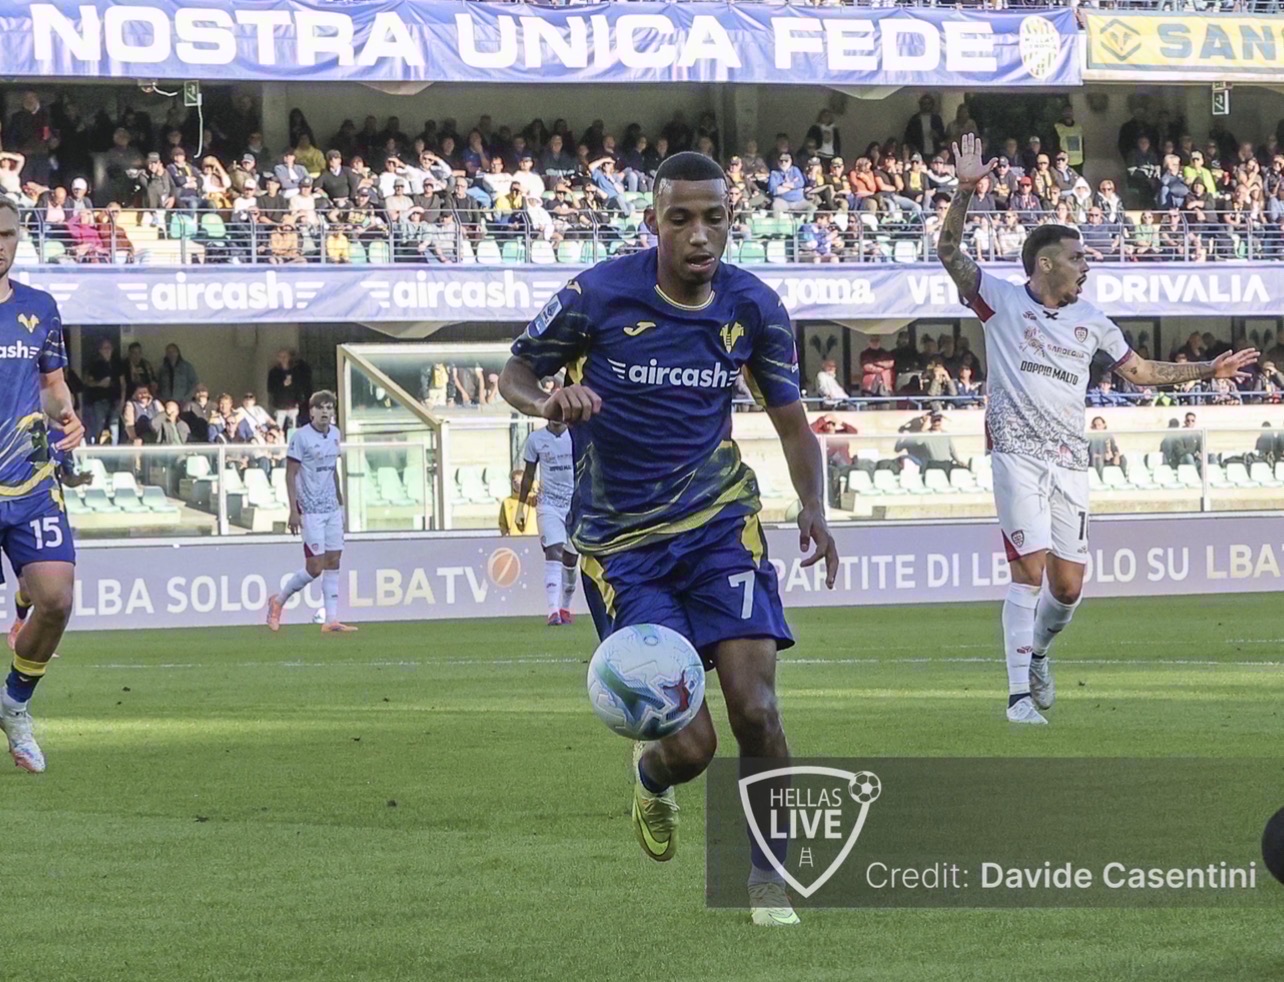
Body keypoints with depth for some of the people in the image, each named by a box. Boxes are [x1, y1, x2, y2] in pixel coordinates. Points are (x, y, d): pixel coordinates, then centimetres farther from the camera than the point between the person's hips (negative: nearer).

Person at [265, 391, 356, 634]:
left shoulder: (334, 434, 10)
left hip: (332, 509, 7)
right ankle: (278, 601, 13)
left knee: (333, 563, 2)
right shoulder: (300, 436, -10)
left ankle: (331, 620, 4)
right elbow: (291, 474, -10)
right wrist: (293, 511, -16)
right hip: (310, 511, -7)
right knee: (315, 567, -8)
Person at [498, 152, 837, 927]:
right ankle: (652, 778, 30)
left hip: (720, 520, 2)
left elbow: (791, 421, 7)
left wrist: (813, 507, -11)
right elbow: (517, 373, 1)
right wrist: (549, 403, -23)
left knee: (755, 708, -15)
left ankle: (772, 869, 8)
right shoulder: (599, 295, -13)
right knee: (688, 746, -10)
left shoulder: (754, 308, -3)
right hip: (621, 541, -2)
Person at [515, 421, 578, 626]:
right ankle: (553, 611, -26)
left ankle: (565, 608, 26)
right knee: (553, 553, -17)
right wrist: (520, 508, 6)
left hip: (576, 504, 2)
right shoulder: (536, 439, 0)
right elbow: (528, 475, 8)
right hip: (549, 505, -2)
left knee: (571, 559, 8)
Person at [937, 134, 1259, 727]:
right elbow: (950, 252, -9)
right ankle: (1020, 694, -12)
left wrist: (1209, 370, 24)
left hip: (1070, 461, 5)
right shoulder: (1002, 301, 1)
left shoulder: (1090, 321, 15)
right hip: (1018, 454, -5)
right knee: (1030, 569, -15)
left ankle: (1037, 650, 33)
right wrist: (965, 192, -22)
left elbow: (1139, 371, 27)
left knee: (1068, 585, 3)